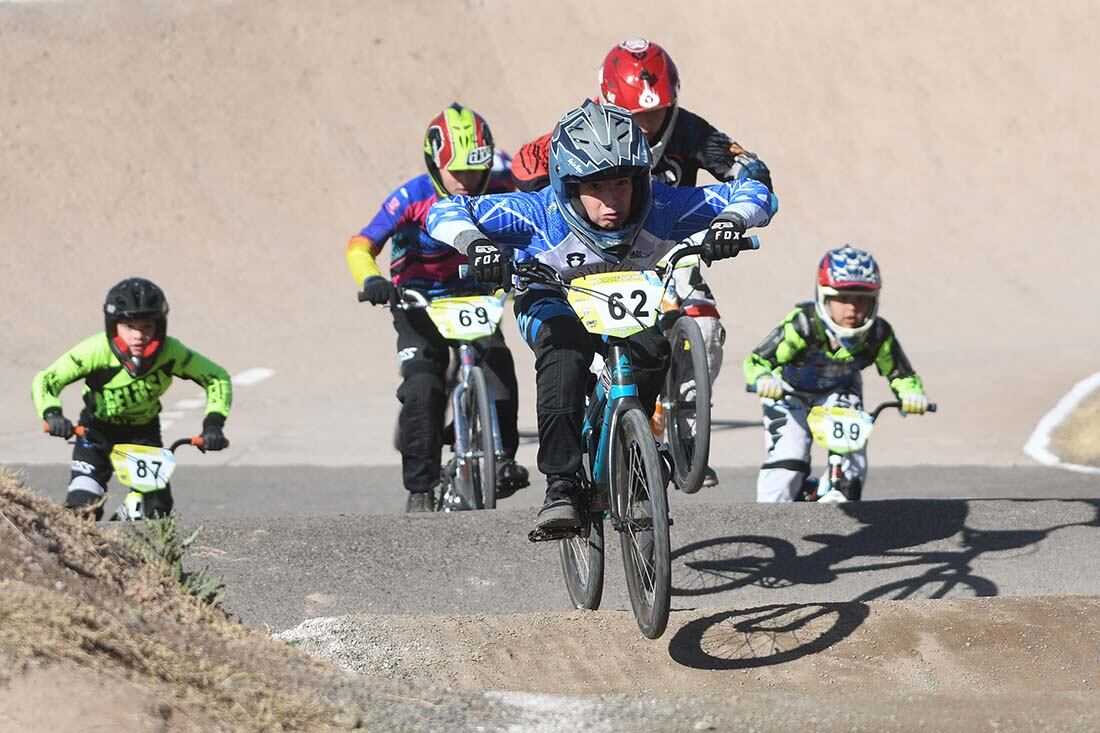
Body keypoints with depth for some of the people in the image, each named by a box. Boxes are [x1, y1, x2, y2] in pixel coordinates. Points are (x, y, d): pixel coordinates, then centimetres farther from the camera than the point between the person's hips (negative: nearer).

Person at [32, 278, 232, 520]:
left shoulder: (170, 352, -28)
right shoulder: (96, 350, -33)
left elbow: (217, 378, -15)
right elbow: (45, 381, -28)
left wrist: (213, 423, -29)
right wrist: (52, 414, -47)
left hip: (144, 431, 2)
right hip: (97, 430, -1)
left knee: (158, 513, -10)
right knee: (83, 509, -18)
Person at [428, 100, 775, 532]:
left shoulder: (660, 208, -29)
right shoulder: (541, 213, -33)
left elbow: (755, 194, -24)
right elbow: (445, 212, -31)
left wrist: (730, 222, -46)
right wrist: (475, 243, -52)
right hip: (552, 299, -2)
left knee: (653, 349, -31)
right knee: (564, 346, -36)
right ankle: (560, 486, -38)